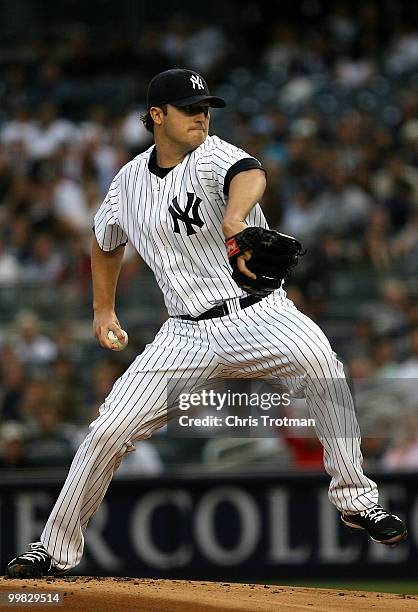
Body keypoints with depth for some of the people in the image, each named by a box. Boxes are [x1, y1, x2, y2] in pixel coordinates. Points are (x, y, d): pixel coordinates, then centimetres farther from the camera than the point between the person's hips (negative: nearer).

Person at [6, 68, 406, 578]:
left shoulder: (212, 155, -8)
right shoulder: (129, 182, 7)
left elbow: (250, 175, -35)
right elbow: (105, 243, 30)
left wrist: (234, 218, -57)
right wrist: (103, 311, 24)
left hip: (258, 312, -4)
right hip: (188, 335, 4)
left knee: (320, 361, -35)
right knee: (108, 430, -5)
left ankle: (354, 497, -22)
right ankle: (55, 549, 12)